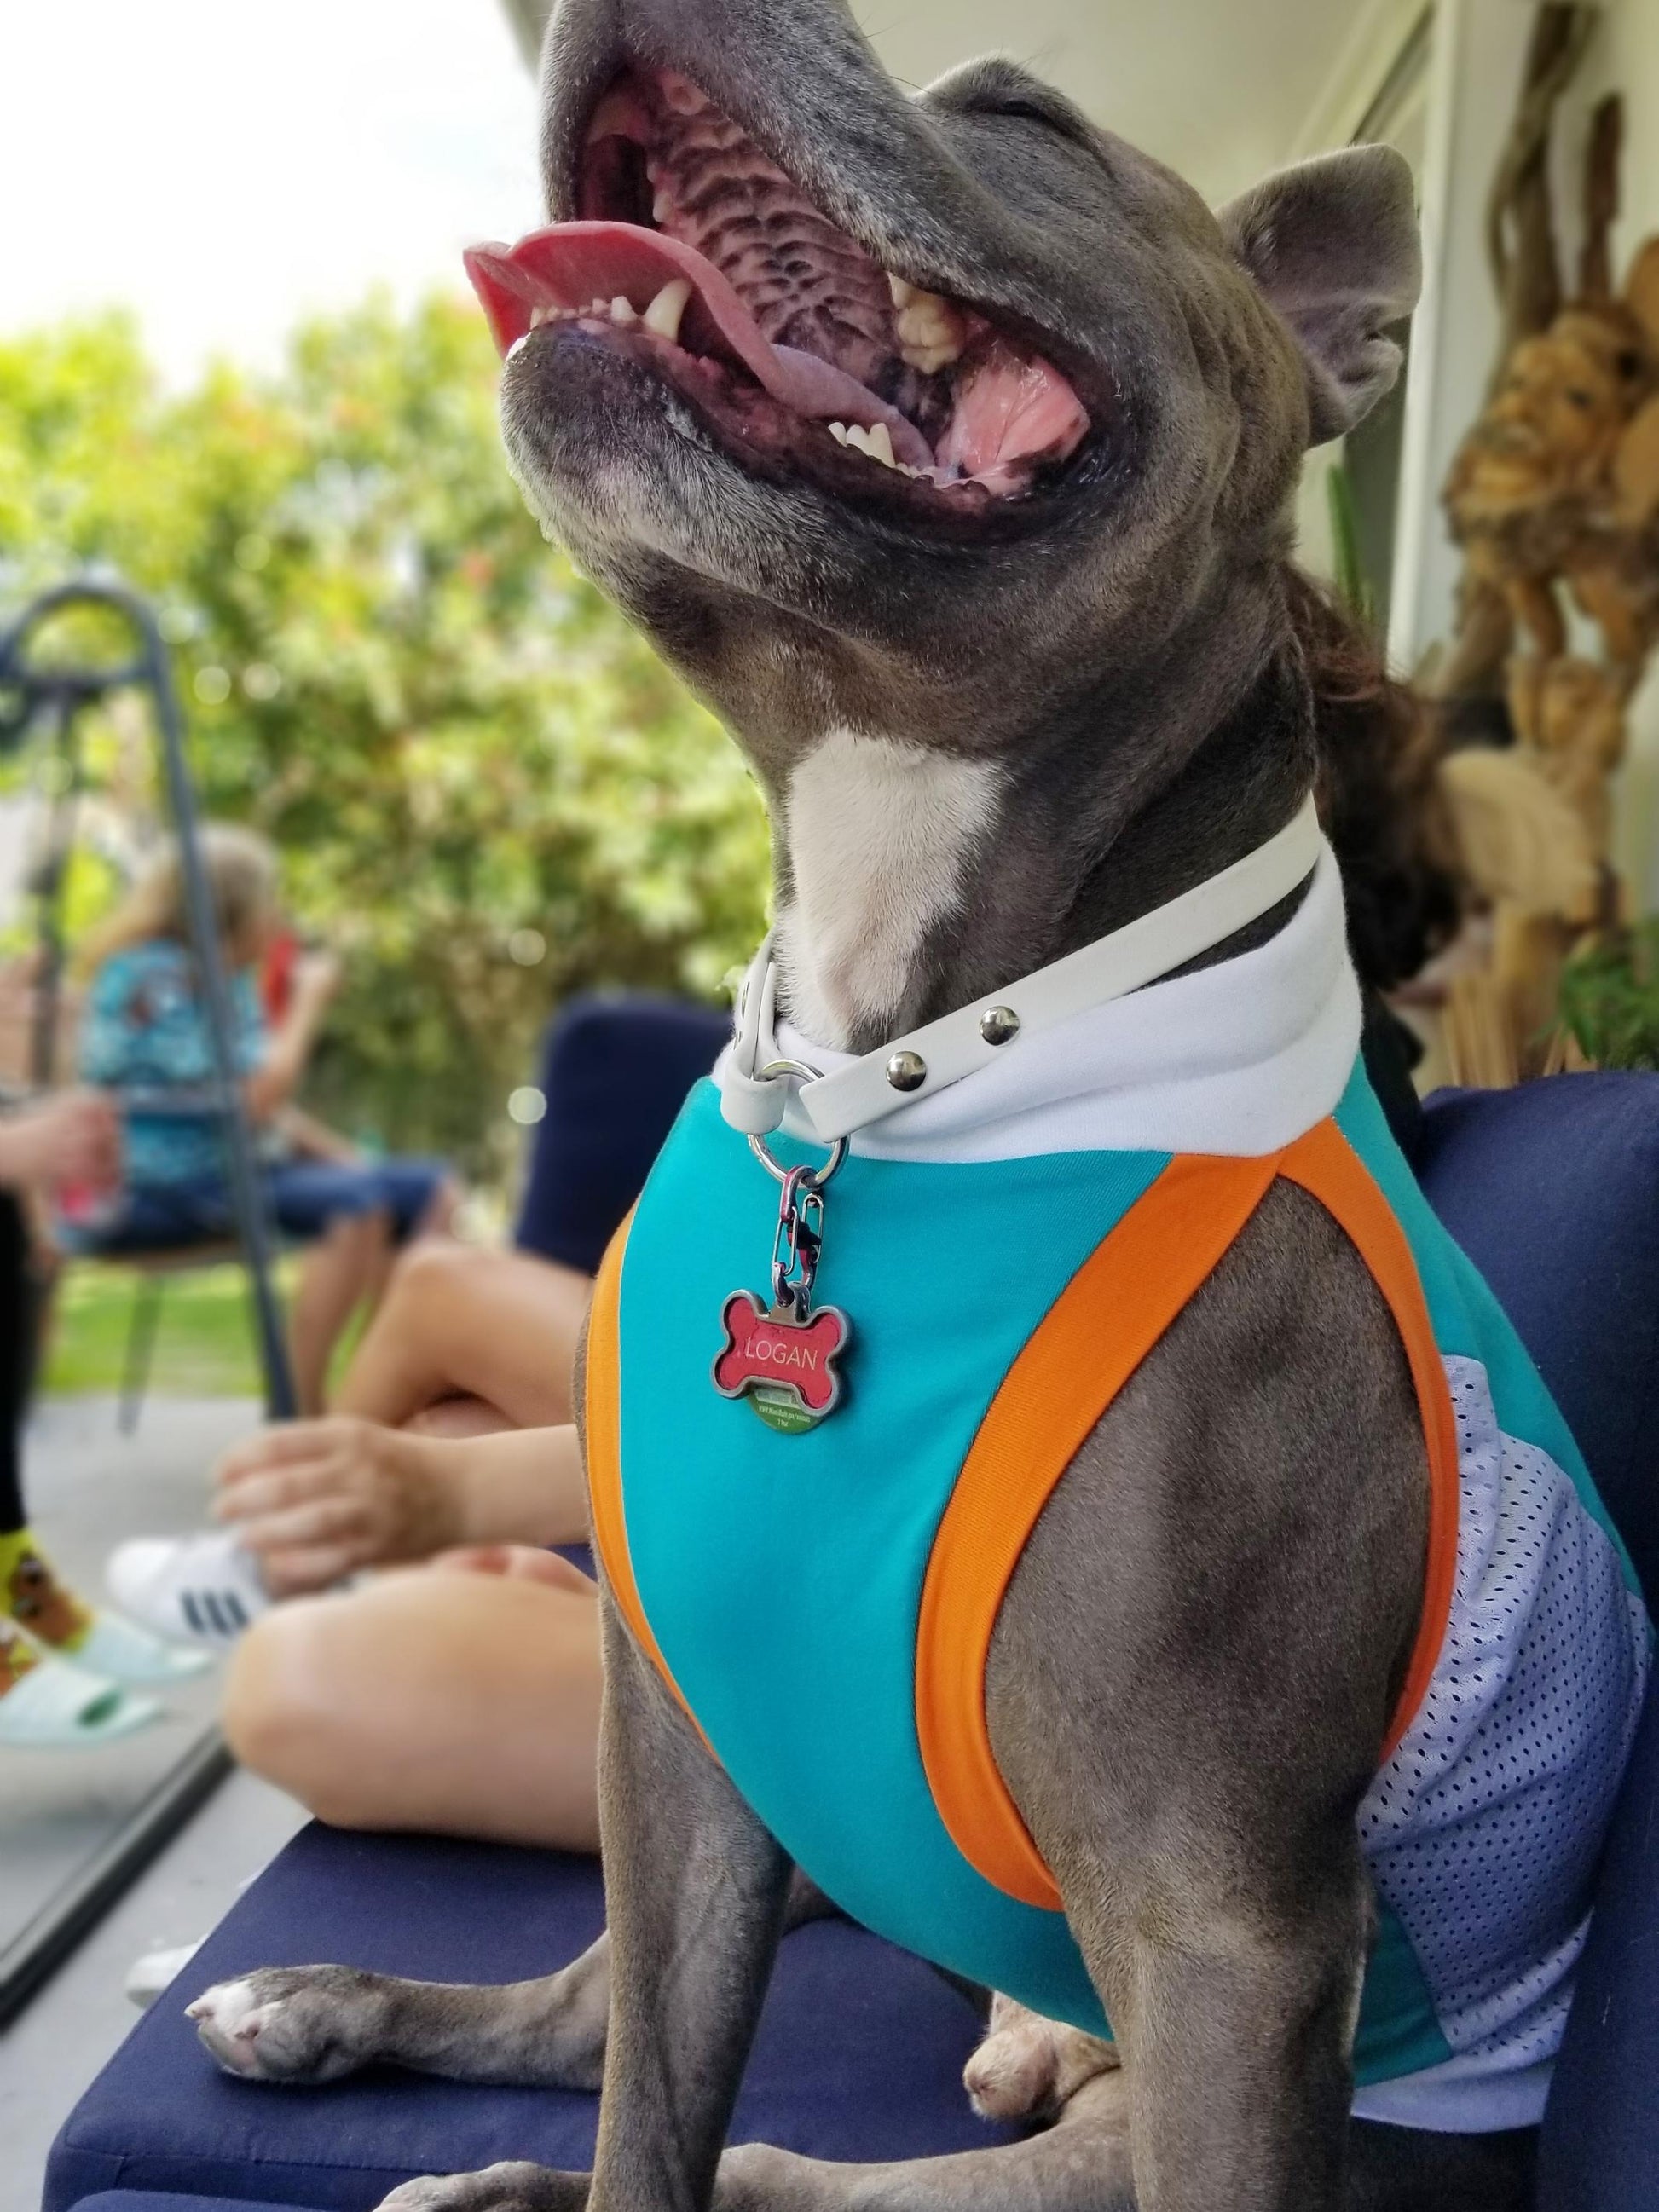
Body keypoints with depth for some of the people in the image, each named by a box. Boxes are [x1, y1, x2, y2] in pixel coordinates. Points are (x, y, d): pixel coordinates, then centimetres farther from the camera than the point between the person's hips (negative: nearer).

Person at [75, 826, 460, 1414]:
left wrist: (344, 1157, 4)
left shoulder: (226, 978, 13)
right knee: (354, 1204, -31)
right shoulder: (152, 977, -15)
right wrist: (308, 1002, -11)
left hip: (235, 1168, 9)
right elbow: (252, 1102, -22)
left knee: (430, 1190, -1)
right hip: (159, 1190, -9)